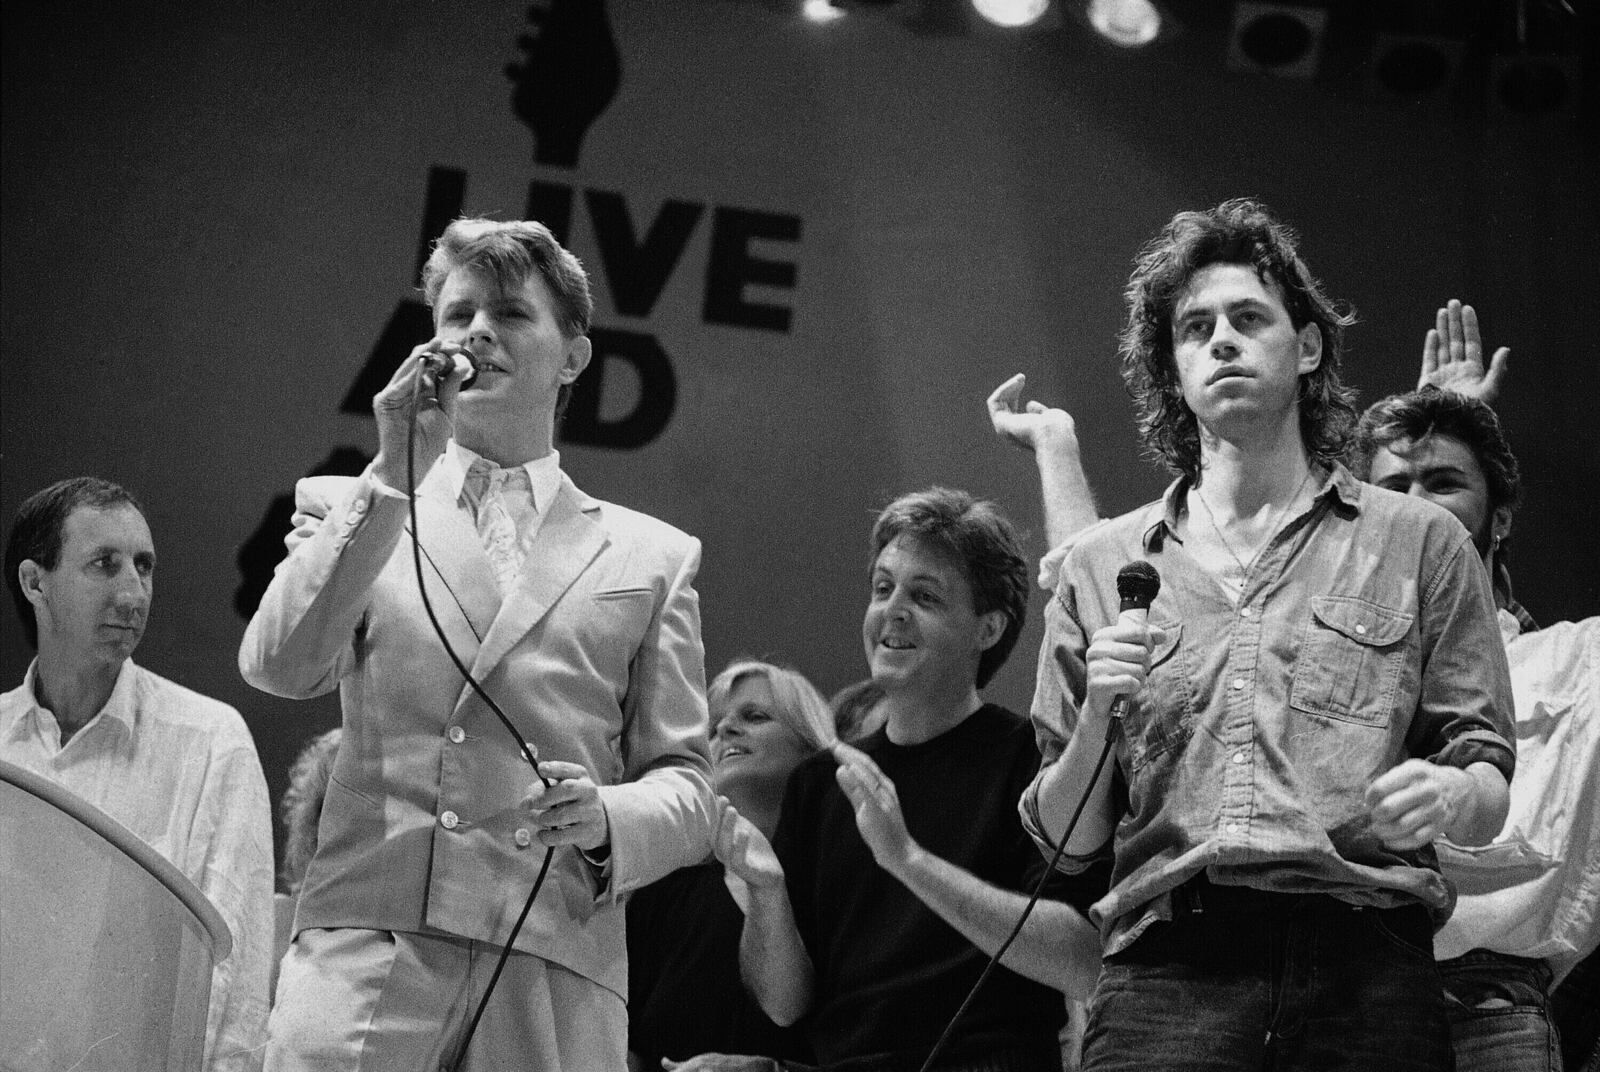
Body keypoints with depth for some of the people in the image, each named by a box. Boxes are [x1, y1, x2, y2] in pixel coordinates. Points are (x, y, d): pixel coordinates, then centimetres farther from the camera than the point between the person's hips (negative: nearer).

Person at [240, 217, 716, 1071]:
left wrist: (607, 820, -10)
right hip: (365, 952, 0)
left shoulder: (651, 558, 17)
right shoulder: (349, 508, 17)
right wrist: (392, 477, -5)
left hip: (554, 975, 1)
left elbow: (685, 791, 13)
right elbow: (276, 666, -2)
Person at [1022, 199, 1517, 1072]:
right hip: (1166, 977, 1)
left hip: (1364, 971, -1)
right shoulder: (1102, 564, 17)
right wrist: (1095, 724, -3)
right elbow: (1065, 843, 16)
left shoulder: (1420, 543, 13)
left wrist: (1447, 796, -13)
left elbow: (1491, 793, 10)